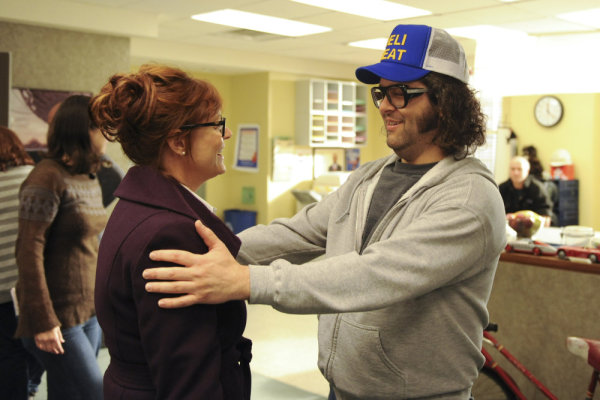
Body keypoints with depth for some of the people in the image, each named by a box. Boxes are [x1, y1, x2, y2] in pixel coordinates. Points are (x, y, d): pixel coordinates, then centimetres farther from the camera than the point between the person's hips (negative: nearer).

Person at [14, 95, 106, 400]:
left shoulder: (90, 178, 11)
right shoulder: (48, 178, -14)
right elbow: (29, 252, -17)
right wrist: (43, 322, -18)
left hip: (90, 312, 7)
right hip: (59, 316, -7)